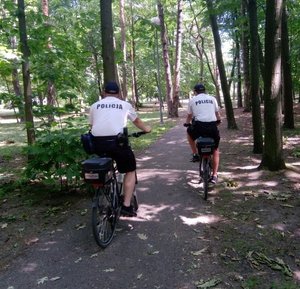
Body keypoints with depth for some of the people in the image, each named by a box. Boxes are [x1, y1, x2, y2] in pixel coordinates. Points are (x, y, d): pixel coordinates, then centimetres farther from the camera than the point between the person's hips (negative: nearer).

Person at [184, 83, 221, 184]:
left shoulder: (192, 100, 13)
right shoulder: (212, 98, 16)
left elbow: (189, 115, 19)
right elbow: (217, 113, 23)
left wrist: (187, 123, 39)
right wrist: (218, 121, 44)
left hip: (198, 126, -1)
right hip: (212, 127, 2)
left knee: (189, 132, 35)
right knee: (215, 150, 20)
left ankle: (195, 155, 28)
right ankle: (214, 175, 13)